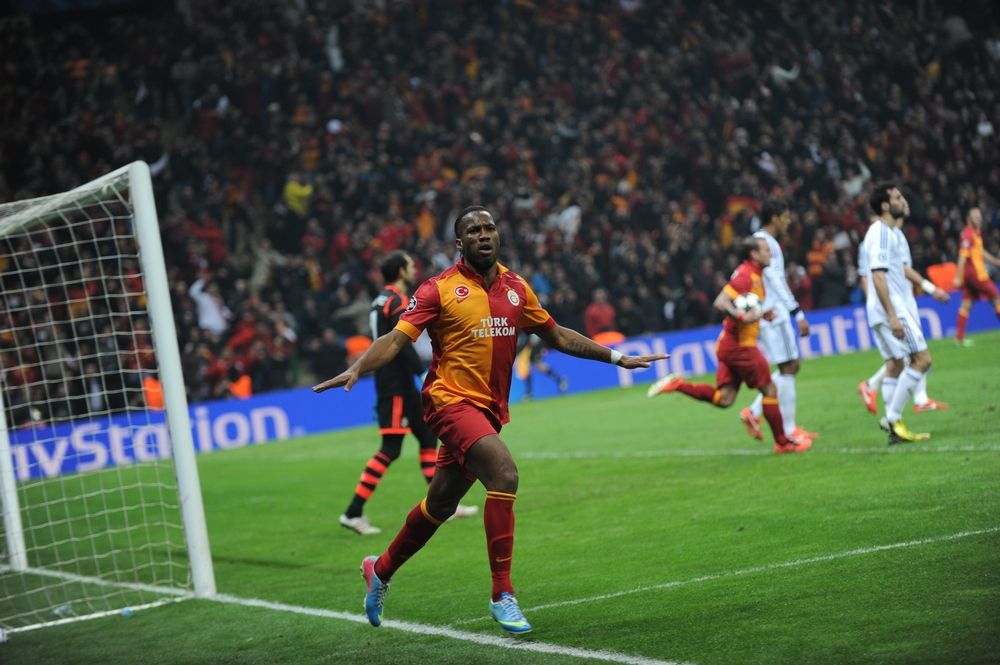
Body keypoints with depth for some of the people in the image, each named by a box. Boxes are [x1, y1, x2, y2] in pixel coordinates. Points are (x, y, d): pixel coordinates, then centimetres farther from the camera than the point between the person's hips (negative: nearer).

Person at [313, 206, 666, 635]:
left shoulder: (516, 288, 10)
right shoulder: (440, 289, -5)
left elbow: (557, 335, 21)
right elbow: (396, 340, -11)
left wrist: (615, 357, 20)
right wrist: (356, 370, -28)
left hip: (489, 408, 6)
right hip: (451, 401, -6)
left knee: (441, 505, 14)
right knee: (504, 472, -27)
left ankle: (381, 570, 40)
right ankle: (502, 595, -20)